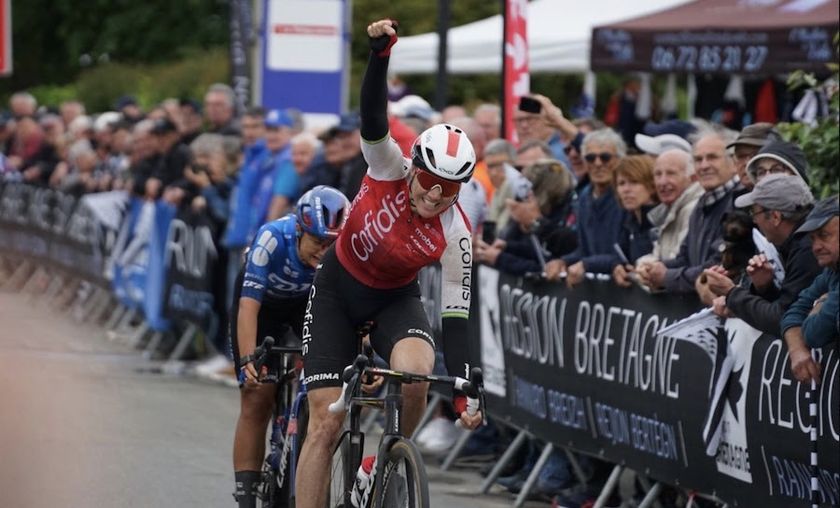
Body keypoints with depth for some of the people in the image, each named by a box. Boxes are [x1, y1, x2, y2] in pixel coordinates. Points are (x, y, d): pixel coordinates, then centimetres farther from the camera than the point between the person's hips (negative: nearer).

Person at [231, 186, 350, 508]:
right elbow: (249, 305, -40)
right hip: (264, 301, -2)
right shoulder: (272, 238, -38)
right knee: (256, 401, -7)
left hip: (311, 301, 2)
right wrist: (249, 359, -51)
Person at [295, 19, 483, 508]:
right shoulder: (389, 169, -23)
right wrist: (382, 50, -55)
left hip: (395, 300, 0)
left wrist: (465, 392, -25)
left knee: (416, 375, -33)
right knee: (326, 423, -8)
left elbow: (456, 317, -20)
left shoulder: (455, 235, -23)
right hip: (337, 291, 0)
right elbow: (373, 116, -39)